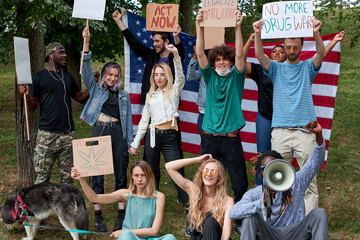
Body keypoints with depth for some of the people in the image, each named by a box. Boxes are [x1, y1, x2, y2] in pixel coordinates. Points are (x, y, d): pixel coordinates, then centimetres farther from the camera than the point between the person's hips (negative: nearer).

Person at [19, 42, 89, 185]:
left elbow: (80, 98, 20)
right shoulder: (39, 77, 2)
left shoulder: (68, 77, 16)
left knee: (68, 176, 7)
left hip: (68, 134, 4)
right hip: (47, 134, -4)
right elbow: (33, 107, 1)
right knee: (42, 178, -3)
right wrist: (27, 95, -19)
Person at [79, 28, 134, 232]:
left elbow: (128, 120, 13)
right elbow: (86, 70, -3)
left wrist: (130, 143, 7)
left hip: (118, 134, 2)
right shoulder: (96, 89, 10)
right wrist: (86, 44, -13)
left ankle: (121, 214, 13)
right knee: (97, 174, -1)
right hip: (99, 132, -2)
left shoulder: (124, 96, 15)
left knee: (121, 173, 3)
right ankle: (98, 216, 8)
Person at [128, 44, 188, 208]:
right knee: (152, 173, 9)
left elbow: (180, 78, -16)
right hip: (152, 136, 4)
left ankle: (187, 203, 5)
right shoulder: (150, 95, 16)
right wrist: (135, 143, 15)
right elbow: (144, 120, 18)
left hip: (169, 136, -3)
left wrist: (176, 55, -30)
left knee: (177, 172, -7)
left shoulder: (173, 91, 6)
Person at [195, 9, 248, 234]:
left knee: (240, 183, 0)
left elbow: (240, 55, -11)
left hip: (231, 139, -1)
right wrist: (200, 26, -14)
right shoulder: (210, 77, 7)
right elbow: (200, 53, -4)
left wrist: (238, 27, -20)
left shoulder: (236, 77, 4)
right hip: (209, 138, 1)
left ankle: (240, 220, 15)